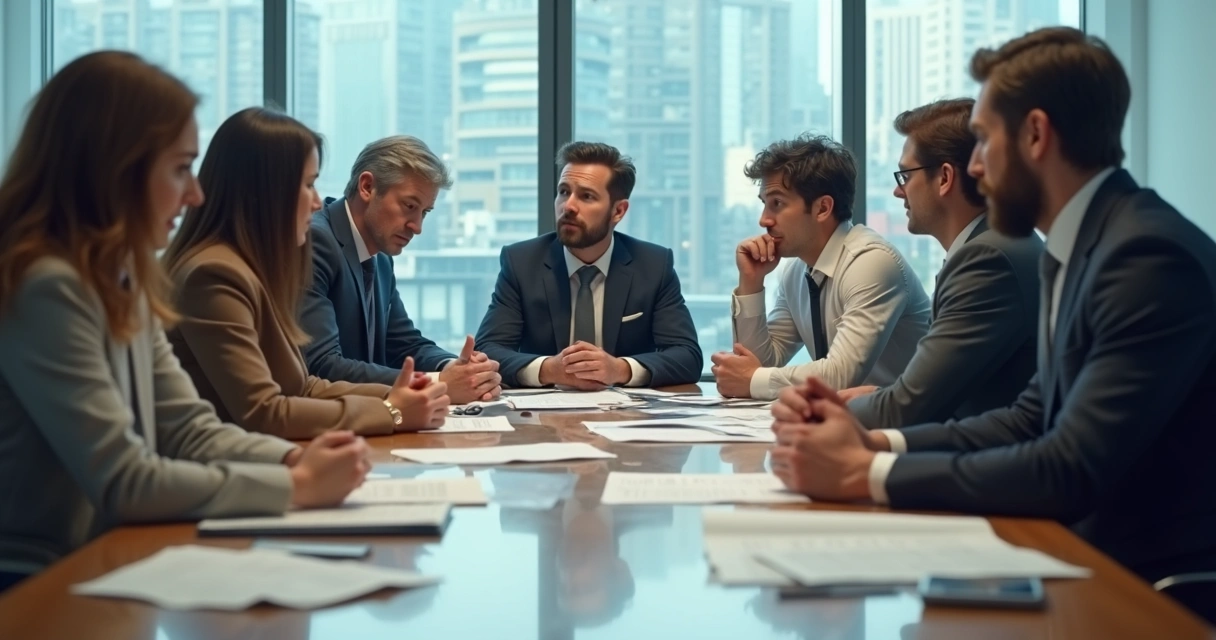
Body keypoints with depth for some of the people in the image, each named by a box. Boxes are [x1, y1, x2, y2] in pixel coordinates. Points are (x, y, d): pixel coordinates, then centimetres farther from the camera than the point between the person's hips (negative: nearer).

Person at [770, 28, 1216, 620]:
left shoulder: (1150, 257, -20)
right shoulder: (1080, 246, 10)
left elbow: (1072, 469, -25)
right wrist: (873, 442, -4)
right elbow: (1031, 420, 11)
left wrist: (864, 474, -20)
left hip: (1151, 585, -7)